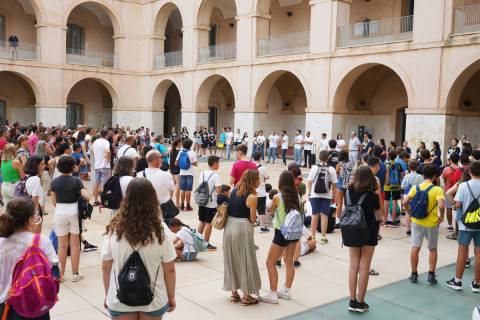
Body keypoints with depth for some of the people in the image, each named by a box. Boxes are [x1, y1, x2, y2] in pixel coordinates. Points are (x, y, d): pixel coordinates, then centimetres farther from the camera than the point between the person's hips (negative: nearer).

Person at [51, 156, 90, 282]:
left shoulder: (55, 181, -1)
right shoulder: (76, 181, -6)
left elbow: (54, 202, 2)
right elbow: (87, 197, -15)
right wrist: (79, 194, 7)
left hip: (60, 212, 1)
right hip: (74, 211, -1)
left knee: (62, 245, 9)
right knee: (75, 244, 7)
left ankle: (61, 274, 16)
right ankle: (75, 274, 11)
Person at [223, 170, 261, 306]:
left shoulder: (234, 191, 6)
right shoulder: (252, 197, -13)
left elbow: (231, 208, 9)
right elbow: (252, 219, -9)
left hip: (229, 226, 6)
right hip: (243, 229, -6)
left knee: (231, 260, 15)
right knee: (246, 262, 6)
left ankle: (234, 293, 25)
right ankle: (246, 296, 14)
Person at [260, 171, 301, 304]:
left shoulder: (277, 198, -16)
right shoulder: (296, 197, -3)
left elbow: (272, 211, 1)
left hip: (281, 233, -6)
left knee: (270, 263, 5)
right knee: (289, 262, 18)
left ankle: (273, 295, 5)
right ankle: (287, 291, 27)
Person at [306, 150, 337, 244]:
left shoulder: (314, 168, -4)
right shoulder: (331, 170, -5)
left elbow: (309, 182, -2)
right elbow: (334, 185, -3)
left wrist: (308, 193, 8)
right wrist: (333, 197, 7)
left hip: (315, 195, 1)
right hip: (327, 196, 0)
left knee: (315, 215, 7)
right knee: (324, 215, 3)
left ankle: (312, 236, 15)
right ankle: (323, 237, 6)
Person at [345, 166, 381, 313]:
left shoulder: (348, 193, -5)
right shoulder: (373, 196, -16)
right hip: (368, 234, -3)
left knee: (354, 266, 11)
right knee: (364, 268, 5)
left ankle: (352, 301, 16)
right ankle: (360, 303, 12)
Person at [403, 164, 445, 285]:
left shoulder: (415, 187, -2)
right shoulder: (437, 190, -12)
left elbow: (405, 202, -5)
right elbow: (441, 205, -26)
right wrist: (441, 215, -8)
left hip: (417, 222, 2)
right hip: (431, 224, -2)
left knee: (415, 248, 7)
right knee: (433, 249, 15)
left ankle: (414, 274, 14)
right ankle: (431, 274, 15)